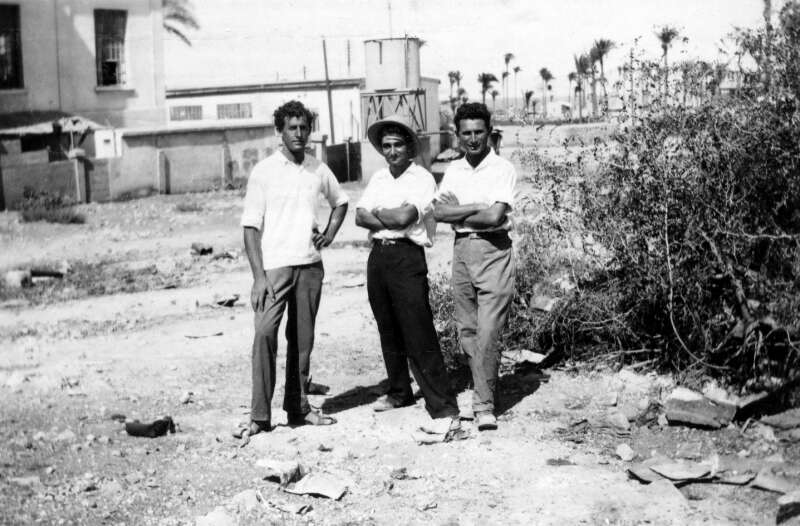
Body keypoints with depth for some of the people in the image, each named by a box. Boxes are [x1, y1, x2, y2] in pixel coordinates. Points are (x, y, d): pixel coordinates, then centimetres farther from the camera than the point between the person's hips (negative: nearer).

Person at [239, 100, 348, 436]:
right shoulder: (263, 171, -2)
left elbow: (340, 201, 29)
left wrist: (329, 234, 11)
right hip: (274, 266, -4)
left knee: (302, 338, 8)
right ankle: (259, 415, -10)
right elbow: (251, 226, -5)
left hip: (310, 265, 4)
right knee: (265, 333, -15)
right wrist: (259, 276, -13)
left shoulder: (319, 170, 9)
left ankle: (298, 407, 18)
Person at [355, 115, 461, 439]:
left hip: (407, 257, -7)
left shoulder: (422, 179, -6)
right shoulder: (379, 179, 14)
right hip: (378, 256, 7)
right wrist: (391, 220, -12)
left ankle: (444, 411, -11)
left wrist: (377, 212, -1)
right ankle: (399, 391, 34)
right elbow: (360, 217, 3)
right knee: (389, 332, 16)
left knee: (419, 336, -11)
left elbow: (404, 217, -19)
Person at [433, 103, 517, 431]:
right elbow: (438, 212, 0)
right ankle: (483, 390, 22)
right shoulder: (453, 170, 12)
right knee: (467, 331, 9)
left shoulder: (502, 169, -4)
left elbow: (495, 217, -16)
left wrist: (457, 213, -3)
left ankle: (485, 406, -6)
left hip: (493, 250, -6)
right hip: (461, 249, 6)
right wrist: (479, 207, -11)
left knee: (488, 332, -9)